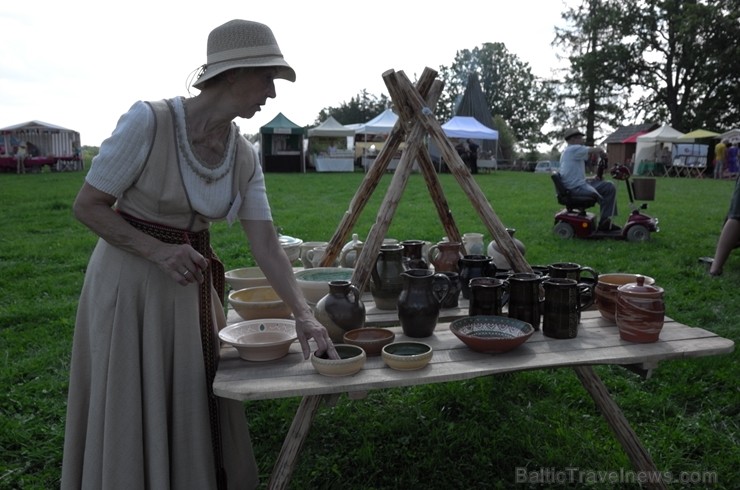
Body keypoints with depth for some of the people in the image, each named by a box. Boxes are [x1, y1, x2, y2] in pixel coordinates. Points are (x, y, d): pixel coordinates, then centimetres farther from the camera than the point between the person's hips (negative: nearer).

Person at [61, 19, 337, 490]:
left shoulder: (245, 155, -3)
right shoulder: (148, 121, -19)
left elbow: (267, 245, -5)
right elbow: (87, 205, -12)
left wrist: (304, 314, -14)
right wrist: (159, 250, -23)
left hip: (192, 285, 5)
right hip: (129, 280, -5)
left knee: (196, 410, 15)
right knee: (133, 416, 8)